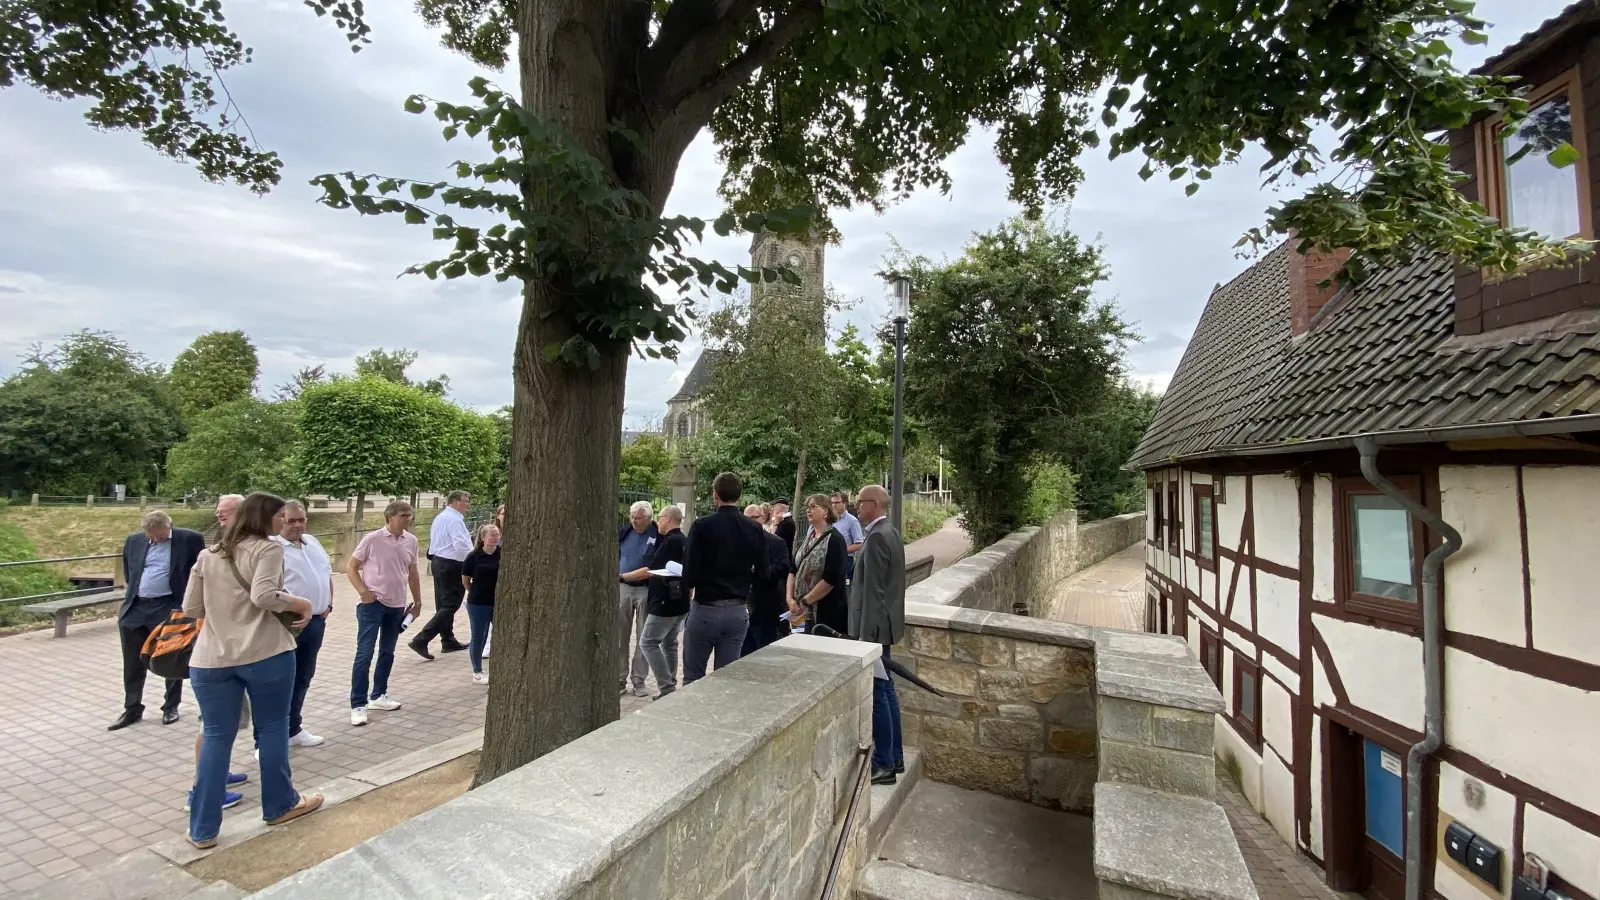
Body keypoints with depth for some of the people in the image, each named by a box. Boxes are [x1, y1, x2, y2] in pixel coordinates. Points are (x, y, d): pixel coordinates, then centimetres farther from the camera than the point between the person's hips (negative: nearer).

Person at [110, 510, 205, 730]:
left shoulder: (189, 539, -8)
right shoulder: (133, 541, 5)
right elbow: (128, 572, 20)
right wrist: (134, 592, 14)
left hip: (169, 608, -4)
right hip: (135, 609, 4)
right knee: (132, 663, 11)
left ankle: (171, 707, 19)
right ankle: (132, 709, 25)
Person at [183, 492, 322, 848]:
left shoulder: (208, 555, 11)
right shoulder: (268, 549, -8)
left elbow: (191, 608, 12)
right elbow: (263, 595, -21)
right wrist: (302, 603, -6)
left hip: (211, 657, 5)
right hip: (265, 653, -5)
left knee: (216, 737, 13)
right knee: (272, 728, 11)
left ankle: (202, 829, 18)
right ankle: (280, 805, 26)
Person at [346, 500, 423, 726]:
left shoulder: (411, 541, 2)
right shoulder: (372, 539, -11)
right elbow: (351, 567, -4)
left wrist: (417, 601, 15)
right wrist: (363, 591, -16)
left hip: (397, 605, 5)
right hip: (372, 604, -5)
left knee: (387, 652, 14)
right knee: (364, 654, -4)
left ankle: (378, 696, 29)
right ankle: (358, 705, 5)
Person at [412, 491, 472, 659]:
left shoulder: (439, 517, 15)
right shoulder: (454, 519, -16)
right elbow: (462, 545, -23)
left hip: (438, 561, 10)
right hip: (451, 565, -10)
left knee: (443, 603, 15)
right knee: (450, 605, -5)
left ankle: (448, 641, 25)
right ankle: (421, 640, -9)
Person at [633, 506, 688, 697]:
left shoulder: (670, 541, -17)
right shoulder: (685, 541, 13)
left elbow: (651, 571, -15)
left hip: (666, 602, -10)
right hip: (679, 602, 10)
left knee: (648, 642, -4)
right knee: (669, 644, 15)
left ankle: (667, 688, -5)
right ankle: (670, 687, 18)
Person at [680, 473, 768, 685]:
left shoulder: (703, 525, -12)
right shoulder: (754, 529, -1)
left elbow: (690, 572, -13)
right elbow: (761, 572, 2)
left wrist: (689, 584, 8)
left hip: (706, 609, -3)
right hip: (738, 611, 4)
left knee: (693, 676, 11)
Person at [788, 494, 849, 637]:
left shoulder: (834, 539, -11)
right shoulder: (806, 539, 10)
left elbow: (831, 578, -18)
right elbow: (793, 570, 9)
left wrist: (805, 601, -15)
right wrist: (790, 598, -5)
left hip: (827, 611, -6)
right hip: (802, 610, 6)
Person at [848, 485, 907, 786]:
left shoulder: (876, 537, -19)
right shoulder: (890, 533, 11)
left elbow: (873, 591, -22)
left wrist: (866, 634, -20)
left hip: (875, 626, -10)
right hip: (884, 623, 10)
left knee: (876, 694, -1)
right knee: (885, 690, 17)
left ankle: (884, 764, 9)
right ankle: (894, 757, 28)